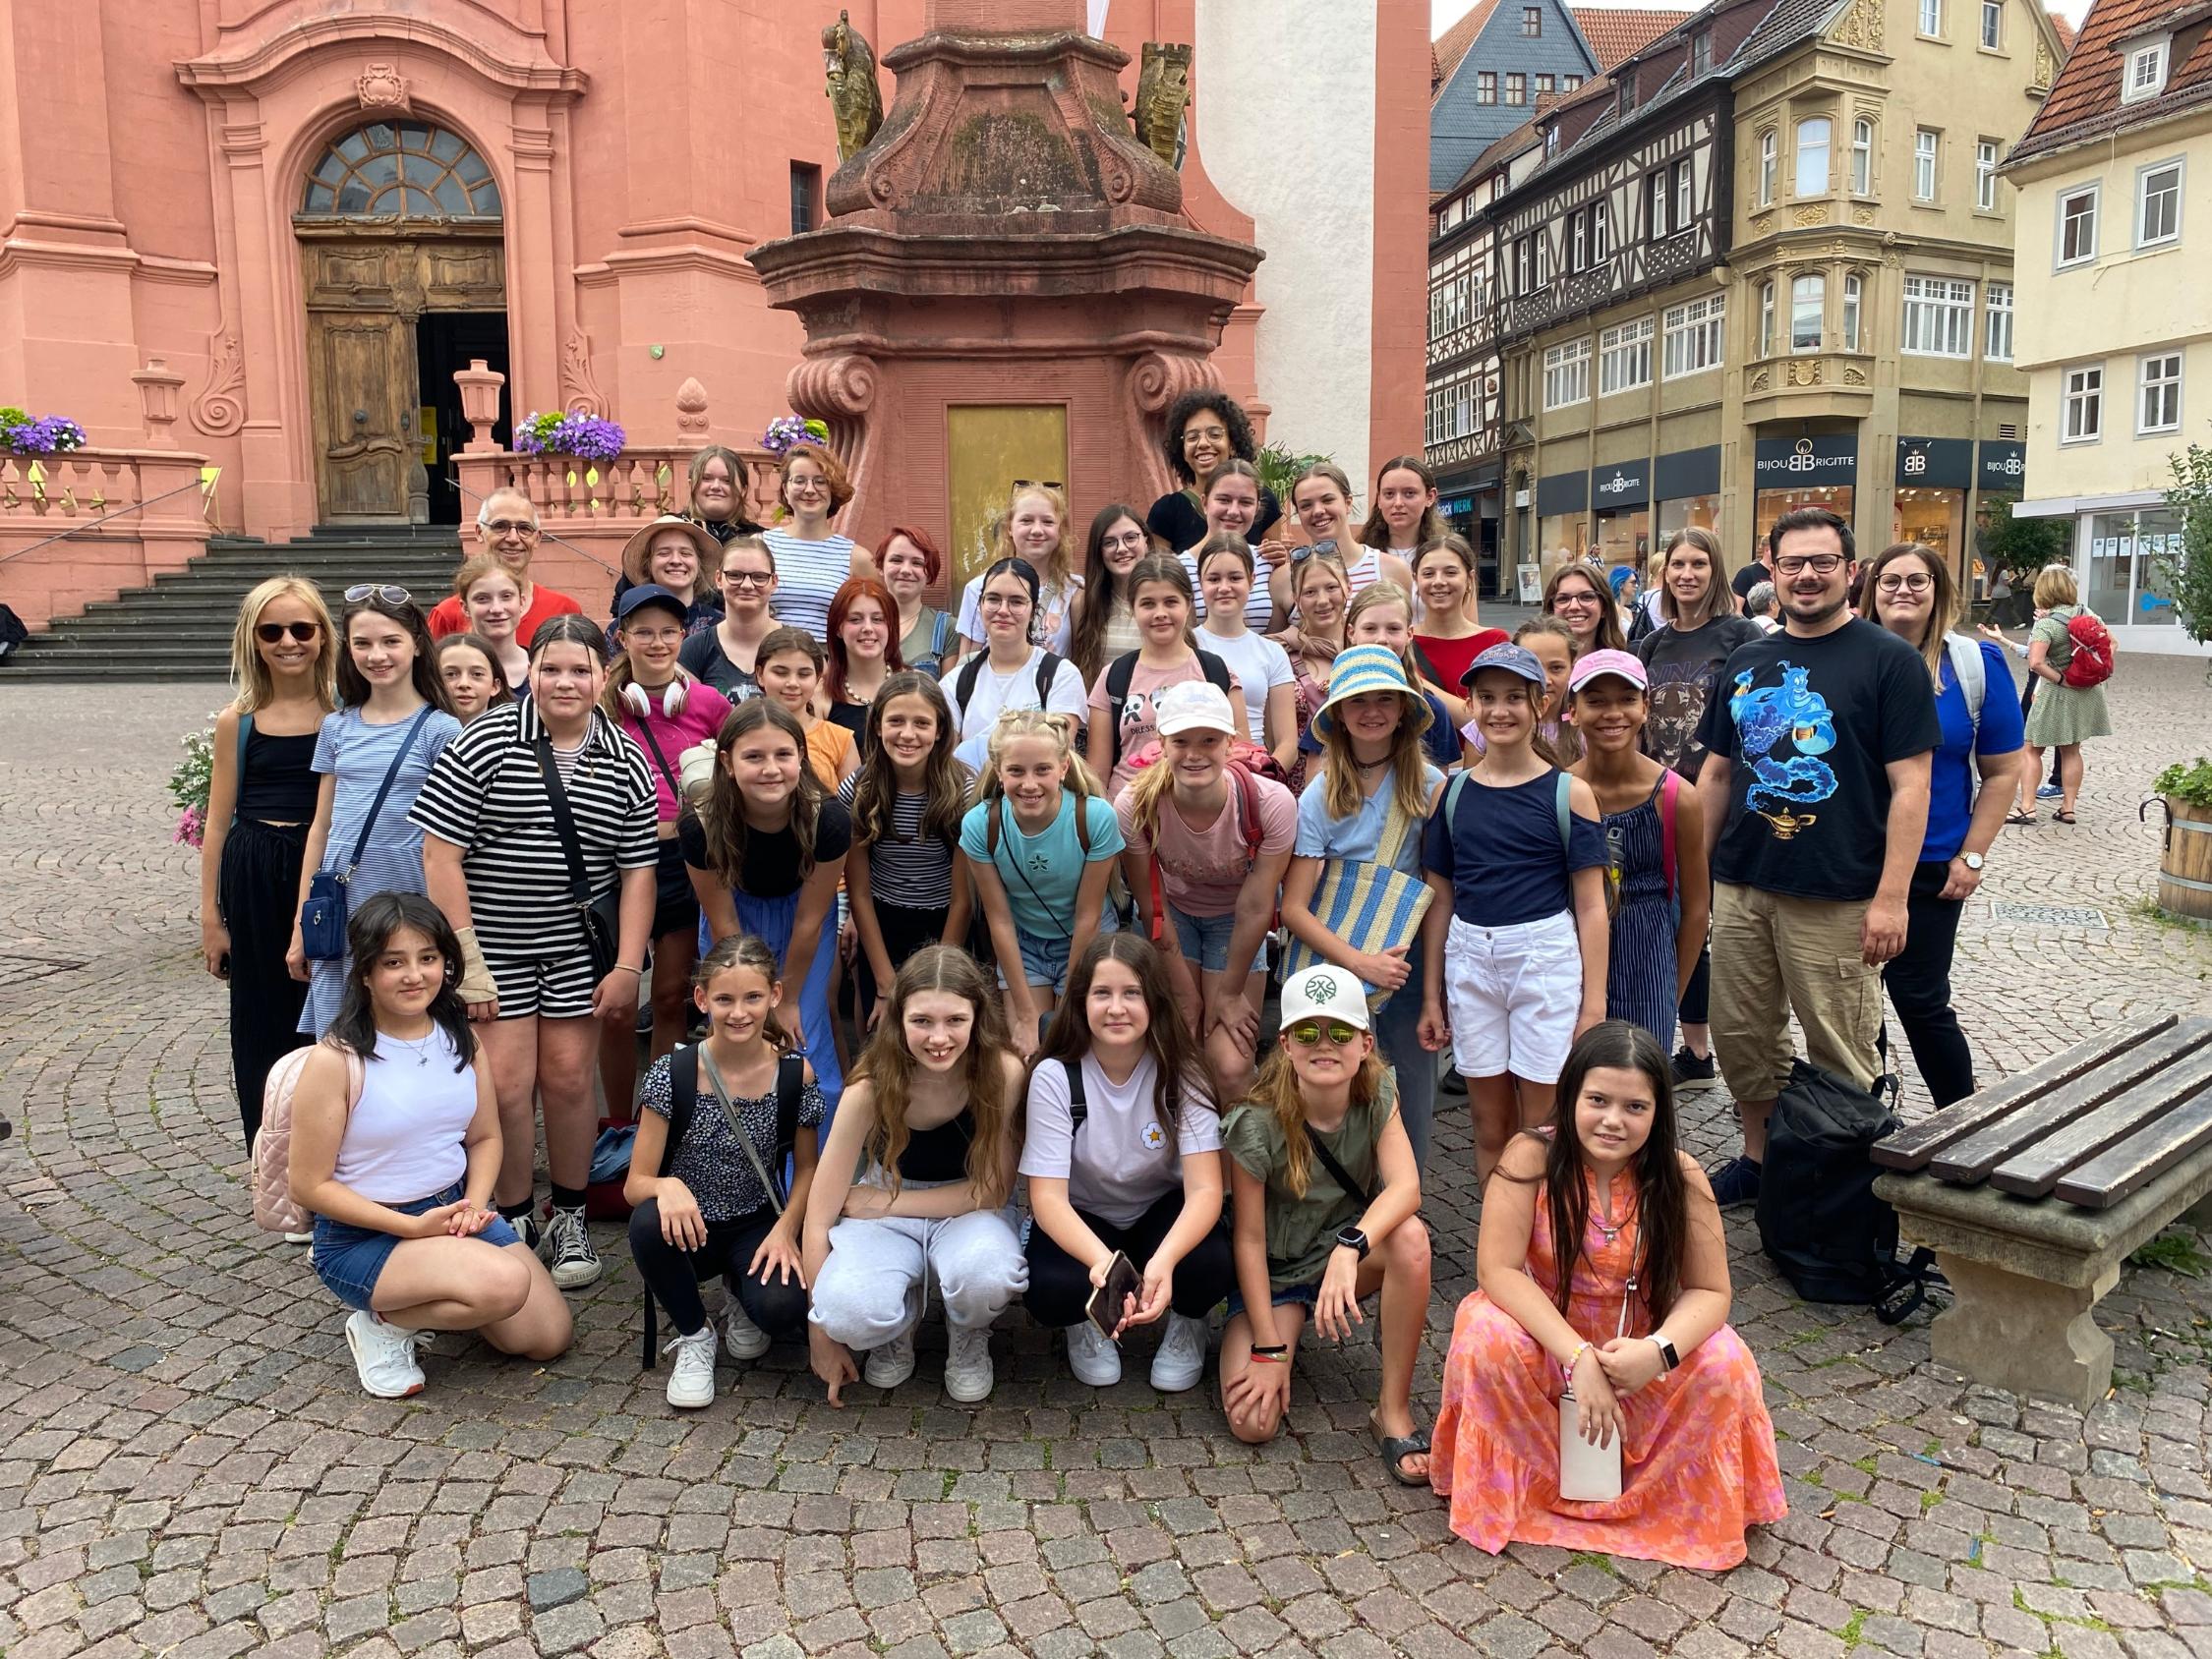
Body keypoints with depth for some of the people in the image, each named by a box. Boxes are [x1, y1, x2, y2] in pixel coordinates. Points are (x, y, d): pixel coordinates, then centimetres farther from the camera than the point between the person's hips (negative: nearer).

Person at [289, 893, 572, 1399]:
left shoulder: (461, 1039, -1)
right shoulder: (336, 1060, -18)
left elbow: (486, 1137, 9)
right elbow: (310, 1187, -14)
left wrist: (474, 1203, -11)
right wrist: (412, 1227, -19)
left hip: (453, 1209, 6)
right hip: (363, 1235, -6)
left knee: (550, 1338, 0)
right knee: (505, 1283, -30)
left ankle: (431, 1294, 22)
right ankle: (383, 1323, -2)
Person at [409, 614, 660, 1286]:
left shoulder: (626, 762, -1)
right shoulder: (483, 744, -10)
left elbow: (637, 871, 1)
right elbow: (440, 855, -11)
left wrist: (628, 965, -4)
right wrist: (464, 959, -13)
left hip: (579, 950, 2)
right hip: (496, 948, -2)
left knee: (569, 1079, 5)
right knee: (507, 1086, -2)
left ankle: (568, 1219, 24)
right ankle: (512, 1221, 18)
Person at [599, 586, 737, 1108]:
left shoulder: (709, 703, 3)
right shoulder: (603, 706, 0)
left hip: (686, 860, 1)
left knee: (671, 997, 12)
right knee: (618, 1008, 1)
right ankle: (619, 1127, 19)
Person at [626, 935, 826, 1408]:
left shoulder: (795, 1074, -9)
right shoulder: (672, 1075, -14)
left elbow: (806, 1168, 4)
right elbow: (635, 1184, -12)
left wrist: (785, 1230, -14)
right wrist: (668, 1186, -35)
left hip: (757, 1227, 1)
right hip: (689, 1228, 0)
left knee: (783, 1309, -30)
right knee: (649, 1223, -35)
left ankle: (742, 1295, 11)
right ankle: (693, 1334, -6)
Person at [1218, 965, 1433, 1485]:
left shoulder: (1377, 1096, -13)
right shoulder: (1256, 1124, -23)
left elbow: (1406, 1186, -28)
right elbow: (1249, 1237, -17)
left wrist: (1350, 1248, -46)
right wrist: (1268, 1350, -16)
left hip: (1349, 1257, 2)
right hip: (1274, 1273, -2)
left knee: (1410, 1237, -33)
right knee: (1252, 1422, -20)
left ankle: (1394, 1410, -17)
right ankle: (1288, 1331, 15)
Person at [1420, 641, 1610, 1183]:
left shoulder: (1569, 793, -2)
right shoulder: (1450, 793, 5)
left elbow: (1590, 905, -2)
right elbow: (1440, 899, 9)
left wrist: (1594, 1001, -6)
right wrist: (1431, 996, 8)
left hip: (1547, 957, -3)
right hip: (1470, 960, 3)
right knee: (1490, 1129, 12)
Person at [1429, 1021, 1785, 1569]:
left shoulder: (1679, 1176, -15)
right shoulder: (1532, 1157, -21)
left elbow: (1710, 1291, -13)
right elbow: (1498, 1270, -25)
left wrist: (1659, 1350, -34)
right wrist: (1578, 1357, -33)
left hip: (1638, 1346, 2)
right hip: (1546, 1335, -1)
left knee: (1725, 1367, -25)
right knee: (1486, 1340, -31)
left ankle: (1662, 1503, 3)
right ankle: (1523, 1493, -3)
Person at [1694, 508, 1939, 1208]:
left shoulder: (1889, 660, -5)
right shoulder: (1748, 662, 11)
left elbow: (1910, 786, -9)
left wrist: (1891, 896, -14)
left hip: (1836, 899, -5)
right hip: (1740, 888, 5)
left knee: (1841, 1058, 3)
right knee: (1740, 1037, 14)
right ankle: (1758, 1158, 32)